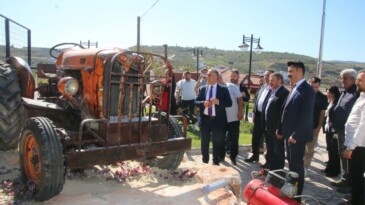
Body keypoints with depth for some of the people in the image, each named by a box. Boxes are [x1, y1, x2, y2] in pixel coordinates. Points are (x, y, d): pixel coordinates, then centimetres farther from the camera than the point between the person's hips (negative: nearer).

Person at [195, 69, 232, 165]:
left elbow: (229, 103, -7)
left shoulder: (223, 89, -1)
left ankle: (216, 161, 23)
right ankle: (205, 160, 26)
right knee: (204, 141, 10)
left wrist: (218, 101, -21)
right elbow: (196, 102, 5)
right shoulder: (202, 89, 8)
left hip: (217, 120, -2)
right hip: (205, 119, 3)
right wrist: (203, 103, -16)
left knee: (217, 141, 8)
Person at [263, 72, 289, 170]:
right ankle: (270, 166, 35)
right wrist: (266, 125, 15)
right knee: (270, 149, 21)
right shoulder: (273, 92, 14)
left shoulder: (284, 92, -16)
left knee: (278, 150, 4)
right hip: (269, 127, 9)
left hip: (277, 128, -9)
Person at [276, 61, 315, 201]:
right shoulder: (294, 88, 12)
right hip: (289, 133, 9)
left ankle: (296, 196, 18)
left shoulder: (307, 90, -17)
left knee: (296, 164, 3)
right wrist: (281, 129, 13)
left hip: (297, 135, -9)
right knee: (291, 163, 18)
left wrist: (295, 135, -21)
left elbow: (306, 116, -22)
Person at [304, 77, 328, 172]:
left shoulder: (322, 97, -2)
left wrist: (319, 127, -6)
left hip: (314, 127, -1)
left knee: (310, 149, 7)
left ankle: (305, 166, 19)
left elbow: (322, 113, -1)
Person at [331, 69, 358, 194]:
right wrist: (335, 126, 16)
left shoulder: (356, 94, -16)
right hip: (341, 130, 10)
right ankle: (345, 179, 30)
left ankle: (350, 183, 12)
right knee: (342, 155, 17)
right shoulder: (345, 92, 15)